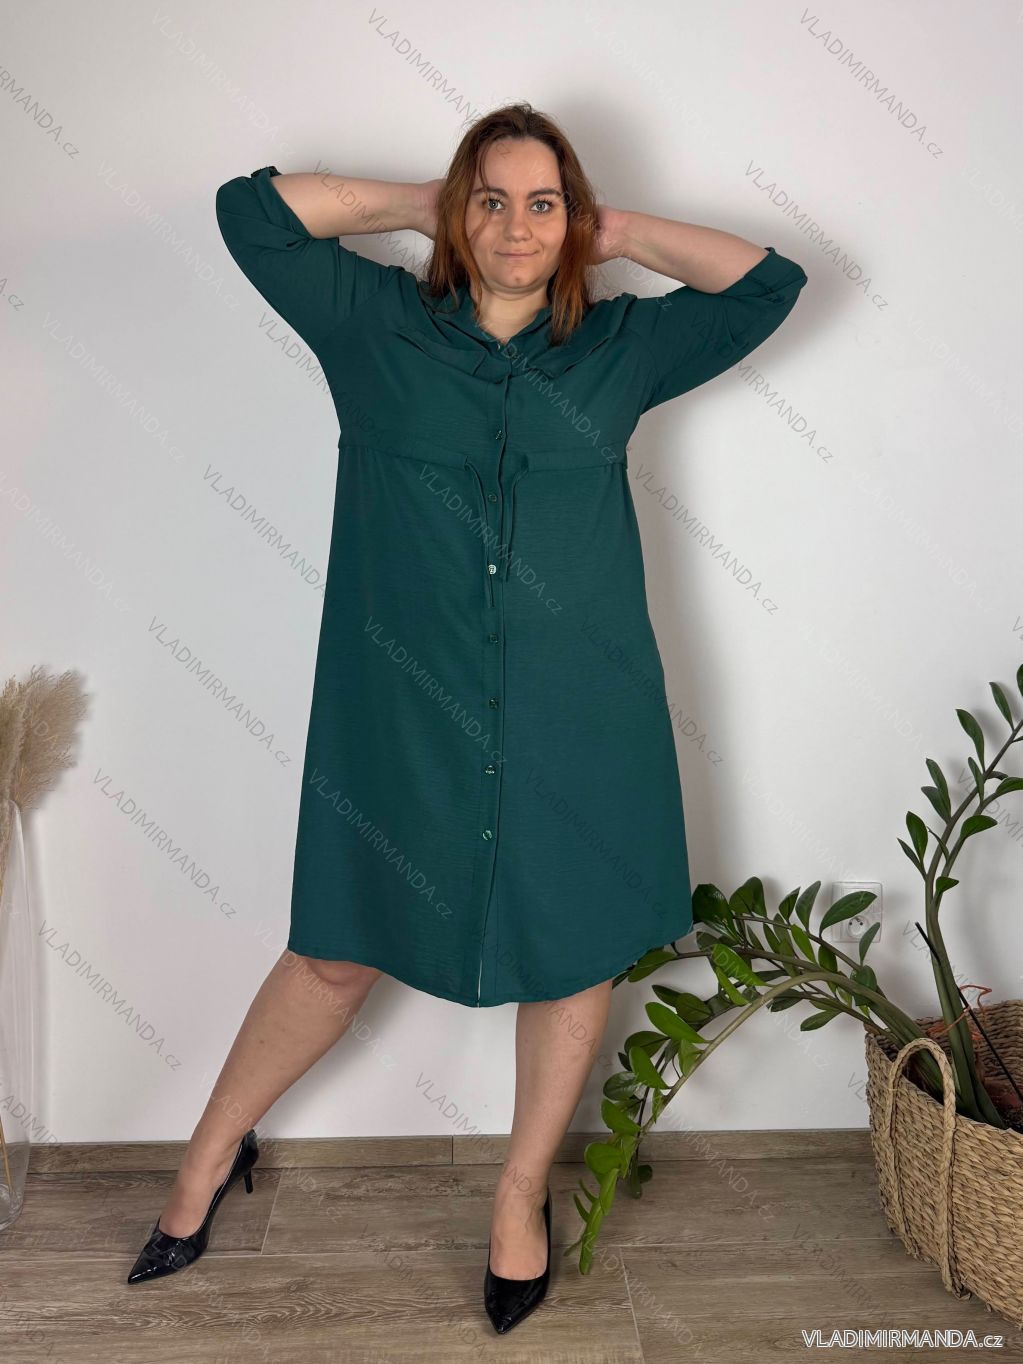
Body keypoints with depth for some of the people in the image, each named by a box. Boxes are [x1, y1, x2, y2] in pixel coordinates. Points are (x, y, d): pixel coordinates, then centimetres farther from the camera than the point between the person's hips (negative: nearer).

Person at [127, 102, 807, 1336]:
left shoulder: (619, 347, 9)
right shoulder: (379, 325, 5)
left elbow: (768, 282, 12)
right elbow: (250, 209, 7)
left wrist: (622, 232, 11)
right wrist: (414, 205, 10)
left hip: (579, 725, 2)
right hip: (404, 721, -1)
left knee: (574, 952, 11)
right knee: (336, 952, 10)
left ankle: (521, 1193, 37)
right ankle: (210, 1159, 37)